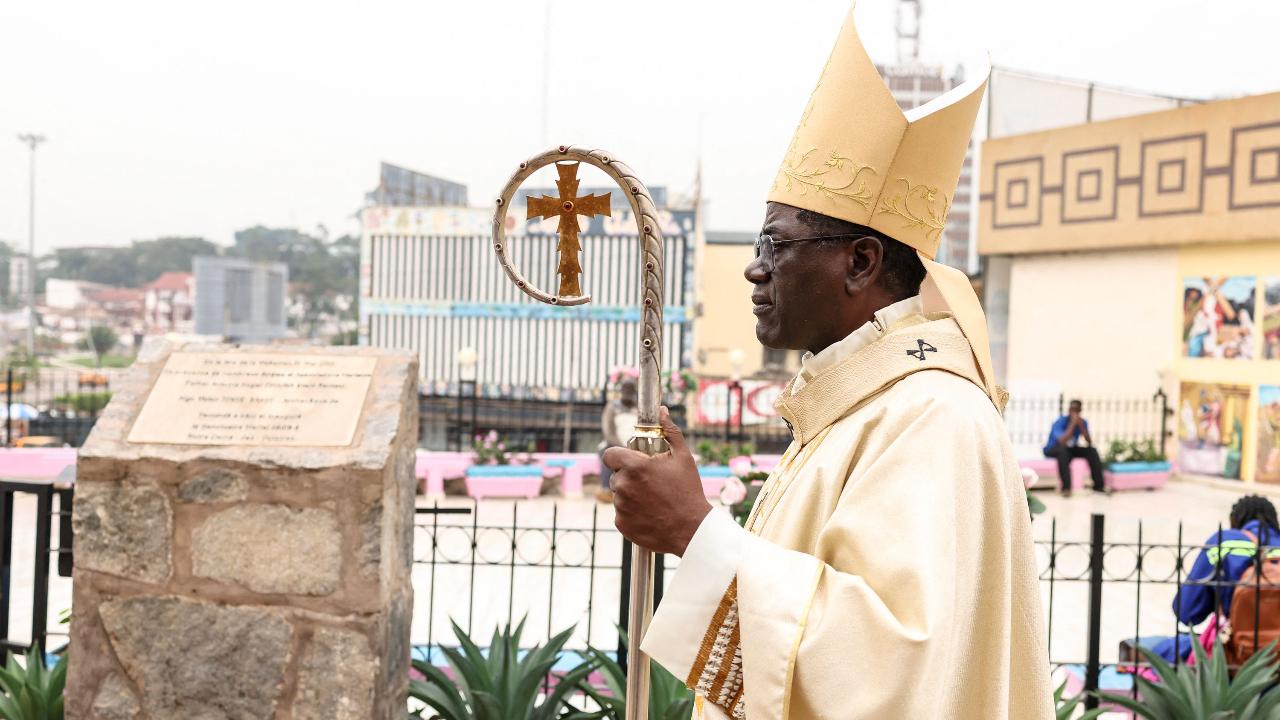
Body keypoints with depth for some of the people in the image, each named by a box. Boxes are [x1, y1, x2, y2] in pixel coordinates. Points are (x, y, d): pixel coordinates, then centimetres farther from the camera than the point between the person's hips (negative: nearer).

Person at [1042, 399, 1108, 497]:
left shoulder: (1083, 422, -7)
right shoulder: (1060, 422, -24)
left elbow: (1089, 442, -17)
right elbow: (1062, 442, -41)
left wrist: (1081, 426, -28)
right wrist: (1073, 424, -38)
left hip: (1070, 449, 5)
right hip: (1053, 449, -5)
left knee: (1092, 450, -15)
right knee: (1063, 449, -38)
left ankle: (1099, 485, -11)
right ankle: (1066, 488, -38)